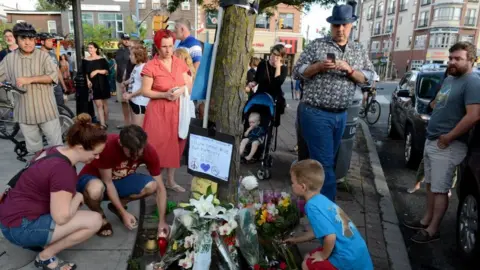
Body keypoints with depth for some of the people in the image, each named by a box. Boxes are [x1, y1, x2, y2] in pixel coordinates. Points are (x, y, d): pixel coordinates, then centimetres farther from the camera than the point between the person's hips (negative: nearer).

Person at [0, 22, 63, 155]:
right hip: (24, 111, 3)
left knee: (56, 143, 6)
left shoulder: (43, 56, -4)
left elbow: (53, 76, -14)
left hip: (46, 109, -3)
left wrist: (30, 79, -20)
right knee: (33, 147, 14)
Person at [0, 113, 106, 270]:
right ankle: (46, 257, 0)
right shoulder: (63, 169, -25)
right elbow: (61, 217, -25)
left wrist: (75, 198, 4)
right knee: (94, 221, -16)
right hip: (21, 227, -9)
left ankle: (38, 239, 15)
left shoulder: (57, 151, 3)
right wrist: (78, 198, -8)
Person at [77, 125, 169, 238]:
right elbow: (107, 182, -24)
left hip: (120, 180, 4)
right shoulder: (107, 146, -35)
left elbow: (160, 187, -17)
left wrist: (162, 221, -22)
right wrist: (123, 213, -24)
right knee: (96, 190, -40)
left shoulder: (149, 151, -23)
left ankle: (116, 206, 5)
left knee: (152, 186, -23)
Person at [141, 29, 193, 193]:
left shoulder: (180, 64, 6)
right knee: (158, 146, -1)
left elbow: (190, 85, 9)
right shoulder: (151, 66, -8)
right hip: (158, 111, -4)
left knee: (174, 145, 11)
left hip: (177, 110, 5)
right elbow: (145, 91, -8)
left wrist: (181, 90, -12)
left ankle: (171, 181, 25)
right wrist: (164, 94, -20)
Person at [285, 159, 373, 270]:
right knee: (309, 258, 19)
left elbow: (330, 236, -31)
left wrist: (323, 255, -11)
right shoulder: (321, 199, 7)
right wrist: (296, 240, 33)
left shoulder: (312, 206, -22)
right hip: (355, 253, 8)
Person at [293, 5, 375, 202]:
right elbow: (297, 71, -2)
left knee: (327, 160, 15)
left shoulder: (359, 50, 12)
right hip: (316, 113, -5)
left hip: (341, 115, 5)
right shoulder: (316, 45, 0)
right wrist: (319, 66, -19)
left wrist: (349, 69, -13)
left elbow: (369, 78, 4)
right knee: (324, 163, -5)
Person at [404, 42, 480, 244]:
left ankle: (432, 230, 9)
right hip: (431, 141, 9)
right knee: (430, 185, 16)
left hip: (448, 146, -9)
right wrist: (434, 134, 13)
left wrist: (448, 137, -19)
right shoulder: (449, 79, 14)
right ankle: (426, 221, 28)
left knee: (440, 189, -1)